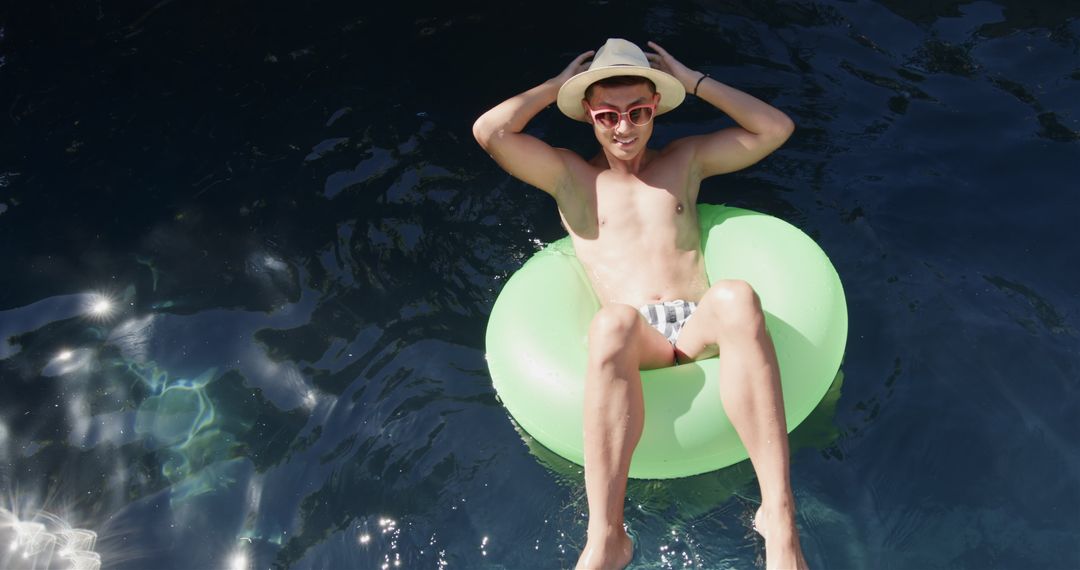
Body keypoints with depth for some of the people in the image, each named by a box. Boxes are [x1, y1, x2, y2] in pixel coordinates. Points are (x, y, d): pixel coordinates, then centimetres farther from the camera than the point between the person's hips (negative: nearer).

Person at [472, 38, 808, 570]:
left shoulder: (686, 159, 24)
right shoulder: (571, 176, 18)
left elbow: (777, 128, 18)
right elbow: (488, 132, 5)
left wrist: (691, 79, 17)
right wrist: (560, 83, 15)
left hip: (700, 326, 2)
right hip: (633, 339, -1)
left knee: (737, 296, -35)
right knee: (613, 320, -39)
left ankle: (779, 516, -37)